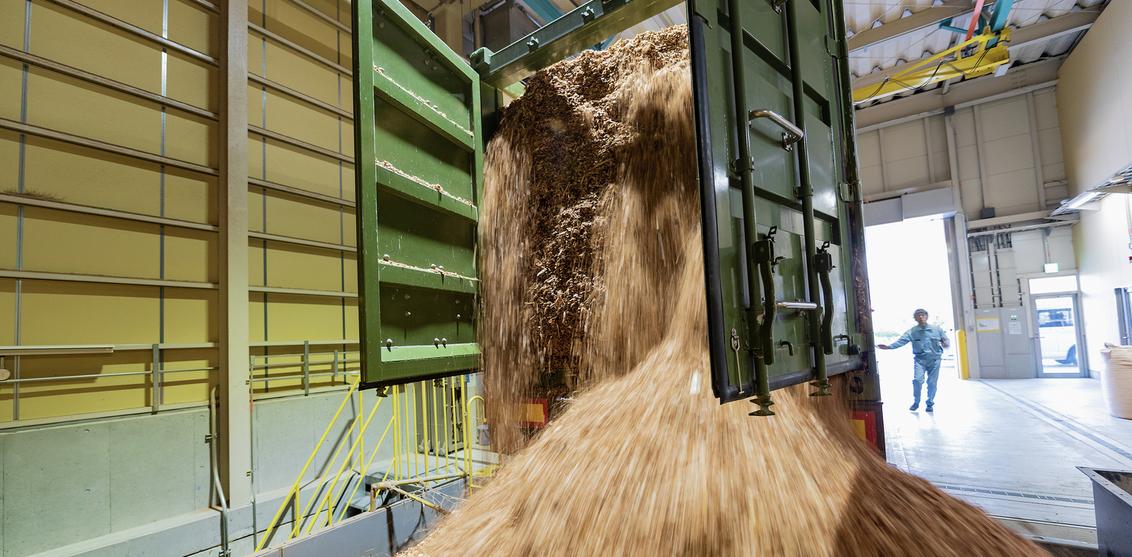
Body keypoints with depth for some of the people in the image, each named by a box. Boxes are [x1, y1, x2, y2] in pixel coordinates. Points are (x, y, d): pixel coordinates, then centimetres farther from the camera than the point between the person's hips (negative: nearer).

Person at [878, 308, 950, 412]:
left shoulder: (937, 329, 4)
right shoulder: (912, 332, -1)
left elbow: (946, 340, 11)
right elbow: (901, 341, -10)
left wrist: (946, 344, -14)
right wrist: (889, 346, -25)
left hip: (934, 359, 1)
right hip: (920, 359, -1)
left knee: (932, 382, 4)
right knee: (917, 380, -13)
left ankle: (930, 403, 24)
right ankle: (916, 402, 7)